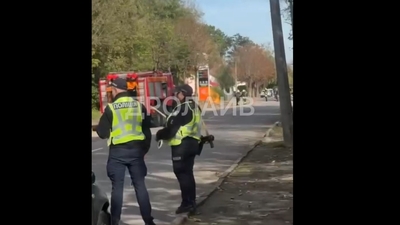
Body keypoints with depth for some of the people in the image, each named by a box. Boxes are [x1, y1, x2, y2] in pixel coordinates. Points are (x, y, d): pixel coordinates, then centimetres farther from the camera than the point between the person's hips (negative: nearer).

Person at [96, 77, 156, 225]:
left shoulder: (111, 108, -8)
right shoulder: (139, 106, 4)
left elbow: (102, 133, -4)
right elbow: (147, 131, 7)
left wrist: (99, 128, 18)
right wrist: (144, 149, 17)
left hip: (117, 151, -3)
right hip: (136, 150, 3)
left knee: (117, 187, 4)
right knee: (140, 185, 8)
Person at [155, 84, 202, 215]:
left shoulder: (182, 108, -15)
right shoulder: (194, 107, 15)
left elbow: (172, 126, -15)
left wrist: (160, 134, -2)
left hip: (181, 145, -10)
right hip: (191, 143, 10)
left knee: (181, 173, -5)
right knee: (187, 173, 14)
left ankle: (187, 203, -5)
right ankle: (191, 203, 18)